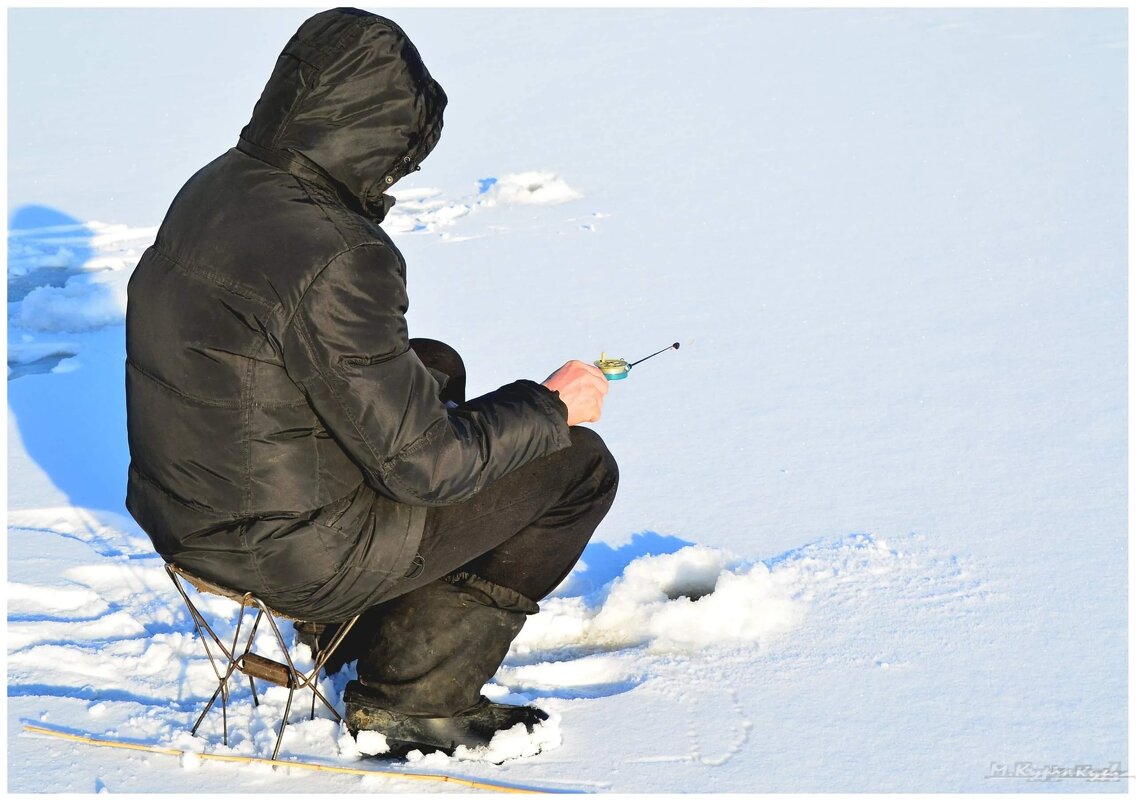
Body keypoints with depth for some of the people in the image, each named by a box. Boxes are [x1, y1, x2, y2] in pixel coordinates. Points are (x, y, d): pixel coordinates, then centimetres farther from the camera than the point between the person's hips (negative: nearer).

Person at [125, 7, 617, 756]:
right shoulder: (327, 258, -29)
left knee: (437, 364, 29)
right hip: (291, 552, -9)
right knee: (578, 466, 2)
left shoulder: (214, 187, 1)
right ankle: (411, 694, 11)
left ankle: (369, 630, 32)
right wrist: (549, 407, -7)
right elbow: (423, 463, -23)